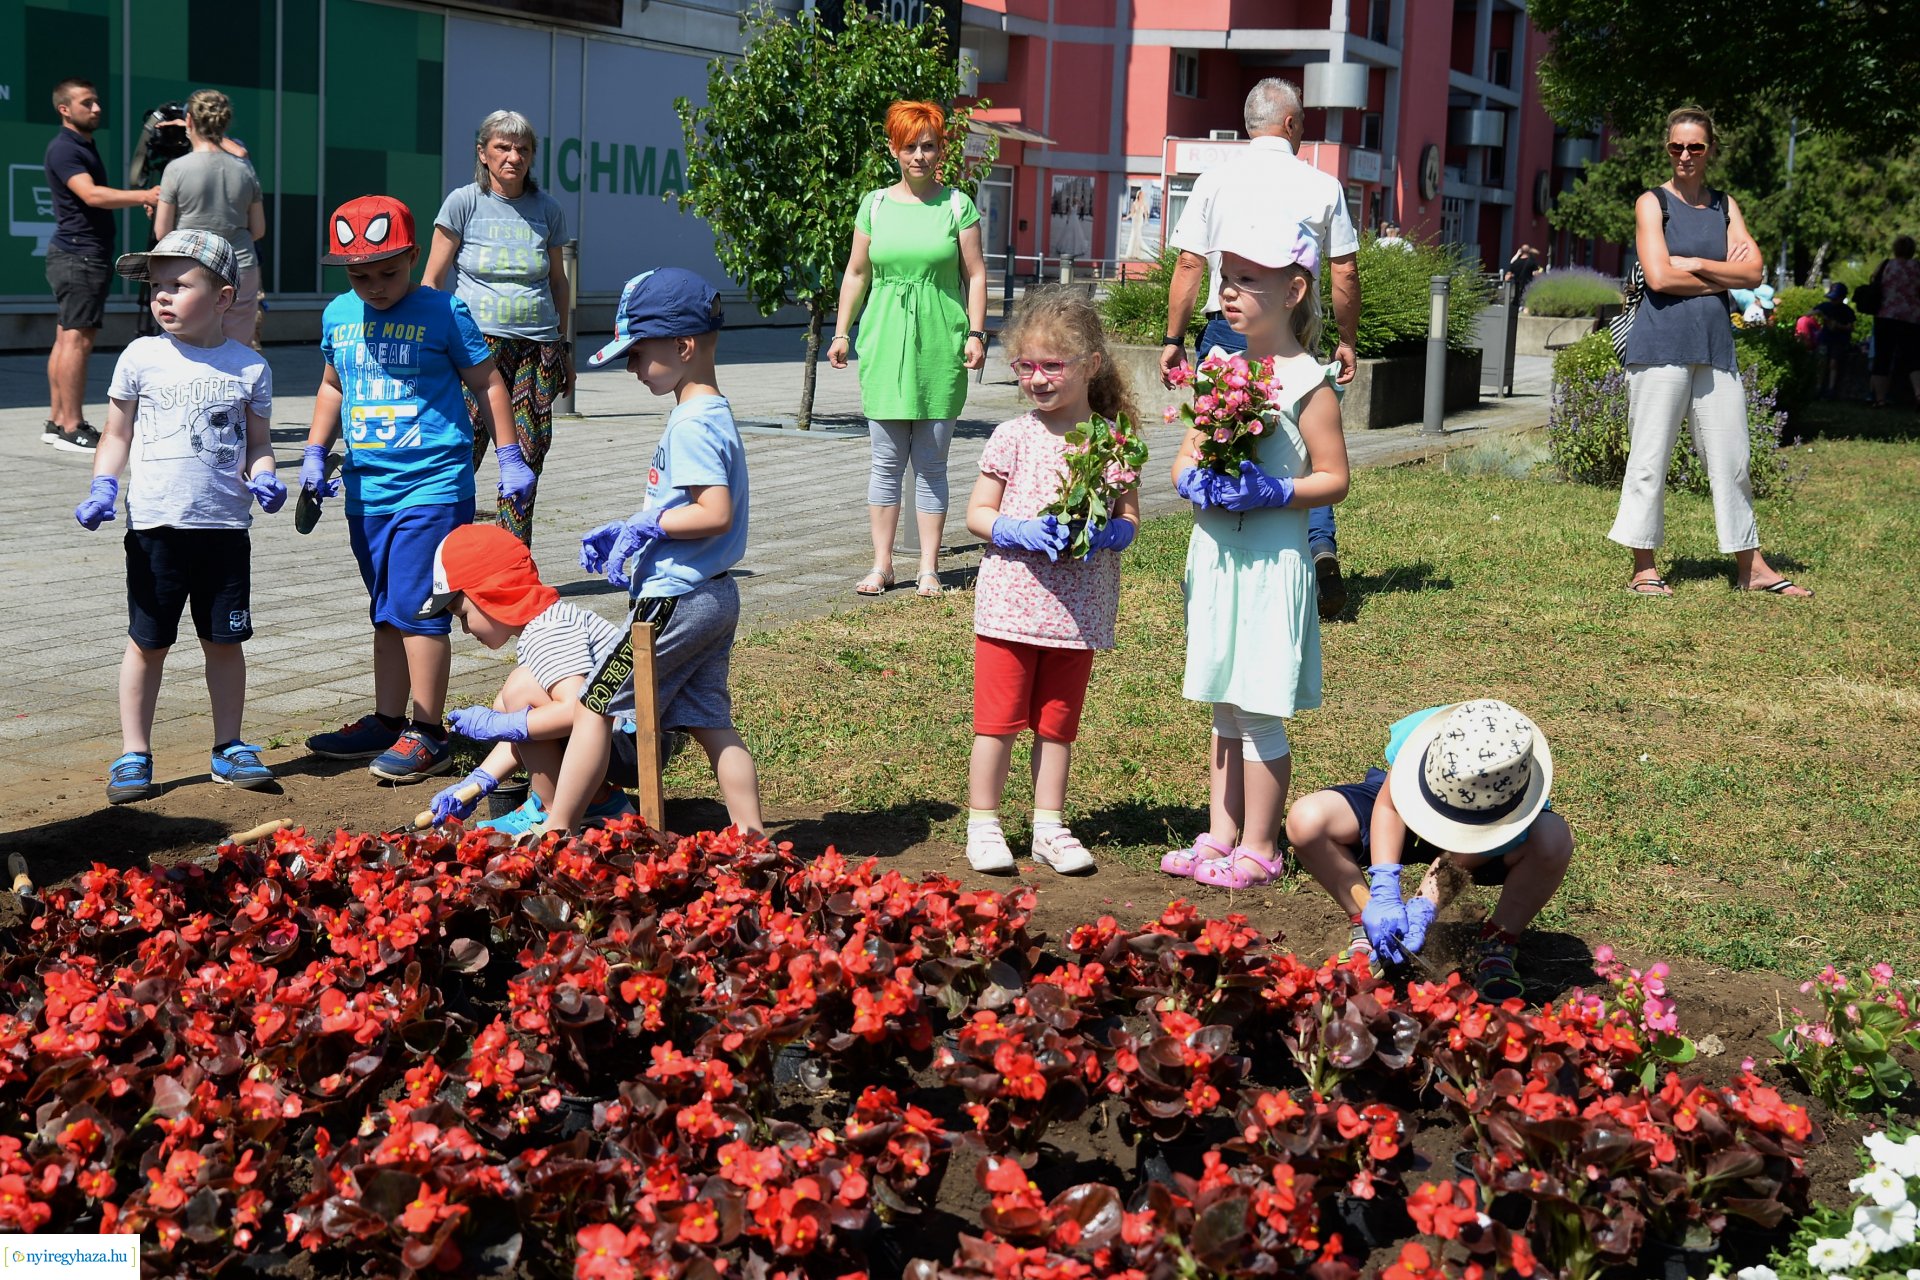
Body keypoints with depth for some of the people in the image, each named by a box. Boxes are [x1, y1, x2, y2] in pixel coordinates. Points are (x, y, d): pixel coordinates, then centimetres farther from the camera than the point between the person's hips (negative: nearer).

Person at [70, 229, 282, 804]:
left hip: (225, 525, 1)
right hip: (155, 525, -1)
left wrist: (264, 476, -8)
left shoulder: (249, 367, 3)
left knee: (225, 641, 9)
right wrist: (103, 485, -7)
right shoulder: (142, 357, 2)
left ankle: (228, 747, 21)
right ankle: (134, 754, 14)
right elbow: (117, 434, 8)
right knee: (148, 643, 5)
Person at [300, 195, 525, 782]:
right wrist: (314, 454, 15)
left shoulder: (443, 312, -6)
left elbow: (486, 381, 1)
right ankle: (387, 722, 24)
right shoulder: (338, 316, 9)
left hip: (433, 485, -6)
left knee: (416, 608, -9)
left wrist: (509, 458, 0)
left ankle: (427, 736, -3)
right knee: (385, 612, 14)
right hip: (367, 488, 6)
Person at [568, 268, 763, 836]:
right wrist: (623, 531, 14)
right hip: (714, 597, 10)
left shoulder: (691, 425, -17)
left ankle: (556, 830, 5)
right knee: (709, 720, 12)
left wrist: (646, 523, -17)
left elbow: (715, 513, -27)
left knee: (596, 705, -1)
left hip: (676, 599, -10)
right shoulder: (710, 413, 14)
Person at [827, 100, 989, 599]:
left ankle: (928, 568, 8)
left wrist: (976, 333, -4)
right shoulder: (874, 204, 9)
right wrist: (841, 332, 9)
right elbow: (856, 273, 14)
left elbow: (975, 274, 5)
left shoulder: (957, 206, 4)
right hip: (884, 340, 1)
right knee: (886, 460, 3)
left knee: (931, 463, 2)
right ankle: (881, 565, 9)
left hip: (939, 344, -1)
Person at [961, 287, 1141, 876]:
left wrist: (1108, 533, -17)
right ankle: (982, 824, 14)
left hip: (1077, 608, 2)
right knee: (998, 720, 3)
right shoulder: (1014, 437, -4)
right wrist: (1018, 531, -19)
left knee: (1058, 722, 12)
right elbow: (976, 514, -1)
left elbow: (1130, 517, 5)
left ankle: (1049, 826, 23)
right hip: (1010, 603, -1)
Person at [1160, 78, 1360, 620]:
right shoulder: (1323, 186, 2)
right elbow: (1346, 272, 3)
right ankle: (1322, 547, -9)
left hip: (1230, 331, 0)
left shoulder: (1216, 181, 1)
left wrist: (1174, 338, 4)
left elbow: (1189, 264, -2)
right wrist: (1347, 340, 14)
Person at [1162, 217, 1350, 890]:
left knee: (1259, 714, -1)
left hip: (1271, 562, -7)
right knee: (1224, 707, 14)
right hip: (1215, 555, 7)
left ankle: (1259, 850, 9)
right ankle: (1221, 834, 24)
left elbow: (1334, 479, -9)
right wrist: (1195, 482, -10)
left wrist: (1270, 492, -22)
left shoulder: (1308, 382, -10)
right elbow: (1184, 461, 12)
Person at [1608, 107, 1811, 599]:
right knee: (1650, 457, -2)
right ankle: (1643, 568, 5)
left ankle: (1751, 567, 13)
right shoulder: (1653, 202, 2)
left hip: (1715, 345, 5)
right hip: (1661, 343, -4)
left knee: (1731, 457, 7)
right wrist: (1723, 277, -5)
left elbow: (1753, 272, 2)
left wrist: (1692, 265, -7)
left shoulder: (1725, 206, 15)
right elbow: (1659, 277, -11)